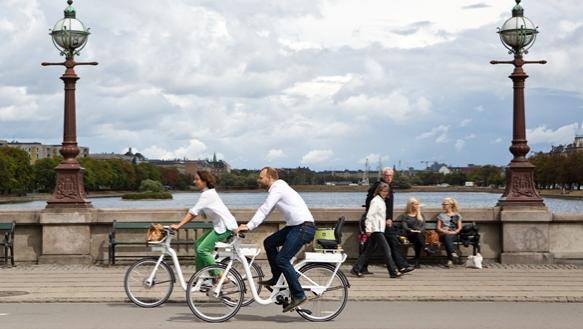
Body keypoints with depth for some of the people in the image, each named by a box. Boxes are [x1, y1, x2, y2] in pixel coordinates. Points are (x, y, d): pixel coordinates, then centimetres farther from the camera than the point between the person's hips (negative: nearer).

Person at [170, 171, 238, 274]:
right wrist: (180, 224, 5)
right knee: (198, 244, 11)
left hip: (225, 226, -10)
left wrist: (178, 225, -21)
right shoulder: (207, 193, 15)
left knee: (202, 249, -13)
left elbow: (193, 212, -20)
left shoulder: (207, 194, -15)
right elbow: (196, 213, 13)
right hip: (220, 225, 10)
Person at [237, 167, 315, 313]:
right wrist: (248, 225, 13)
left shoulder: (277, 188, -11)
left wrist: (249, 226, -19)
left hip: (303, 227, -10)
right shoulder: (276, 189, 19)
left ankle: (298, 296, -11)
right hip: (295, 226, 10)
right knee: (269, 243, 14)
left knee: (282, 259, -13)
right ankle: (275, 278, 21)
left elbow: (264, 210, -17)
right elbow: (265, 210, 20)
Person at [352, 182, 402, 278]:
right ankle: (393, 271, -6)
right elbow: (370, 215, -16)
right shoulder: (376, 201, -11)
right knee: (386, 249, -9)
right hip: (376, 230, -10)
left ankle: (356, 269, 12)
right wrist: (368, 229, -19)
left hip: (380, 229, 10)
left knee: (369, 250, 9)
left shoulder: (382, 201, 17)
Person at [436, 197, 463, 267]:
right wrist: (445, 231, -9)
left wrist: (454, 232, -11)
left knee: (448, 237, -37)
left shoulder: (457, 215, 16)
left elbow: (459, 228, 9)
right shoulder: (441, 215, 18)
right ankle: (452, 253, -57)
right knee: (446, 237, -37)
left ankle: (450, 259, -50)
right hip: (443, 234, 1)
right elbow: (438, 228, 10)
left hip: (453, 234, -1)